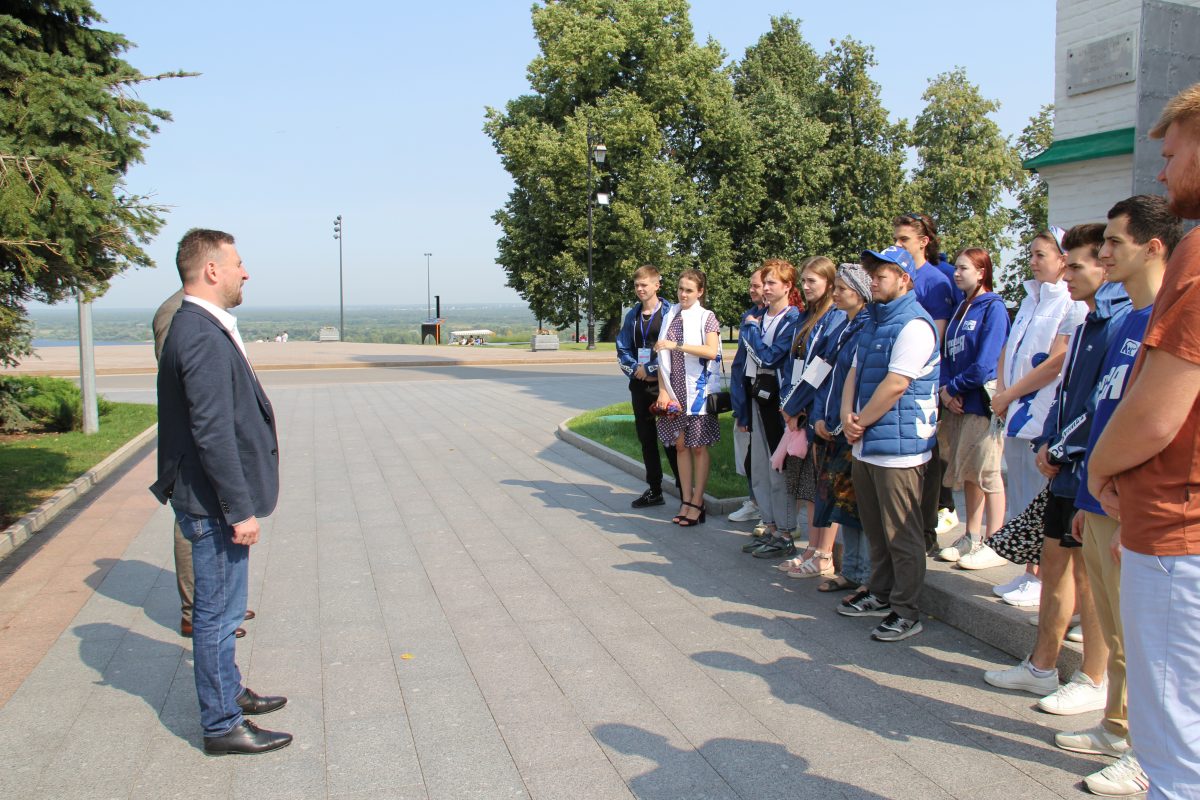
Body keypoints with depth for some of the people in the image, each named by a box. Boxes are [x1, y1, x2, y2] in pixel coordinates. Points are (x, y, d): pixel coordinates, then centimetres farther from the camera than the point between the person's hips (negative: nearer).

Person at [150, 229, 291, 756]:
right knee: (218, 614, 2)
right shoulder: (203, 337, -22)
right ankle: (222, 726, 15)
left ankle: (228, 693, 39)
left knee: (220, 610, 22)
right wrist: (240, 511, -21)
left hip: (213, 502, 10)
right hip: (214, 505, -10)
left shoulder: (200, 329, 11)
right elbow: (212, 433, -25)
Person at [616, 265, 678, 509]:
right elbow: (623, 349, 12)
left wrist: (650, 369, -13)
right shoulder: (632, 315, 11)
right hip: (639, 384, 6)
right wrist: (635, 369, -5)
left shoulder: (670, 313, -8)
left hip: (664, 383, -6)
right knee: (646, 438, 11)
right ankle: (654, 490, 21)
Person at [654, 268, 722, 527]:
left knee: (699, 446, 0)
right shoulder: (670, 317, 10)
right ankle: (686, 500, 15)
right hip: (675, 389, 4)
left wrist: (677, 345, -22)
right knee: (680, 445, 7)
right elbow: (663, 356, 9)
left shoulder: (707, 317, -2)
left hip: (698, 389, -4)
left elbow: (712, 351, -17)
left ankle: (697, 503, 7)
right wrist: (663, 390, 0)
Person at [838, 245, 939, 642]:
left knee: (901, 534, -1)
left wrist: (860, 421, -11)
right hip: (866, 444, 9)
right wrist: (848, 413, -3)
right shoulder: (874, 320, 16)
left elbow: (895, 385, -20)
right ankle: (881, 594, 32)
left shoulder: (913, 324, -14)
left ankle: (906, 612, 9)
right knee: (875, 529, 18)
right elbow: (855, 371, 14)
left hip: (898, 445, -9)